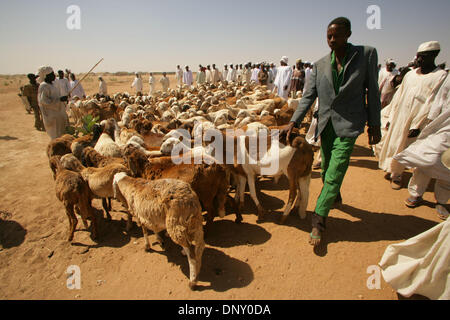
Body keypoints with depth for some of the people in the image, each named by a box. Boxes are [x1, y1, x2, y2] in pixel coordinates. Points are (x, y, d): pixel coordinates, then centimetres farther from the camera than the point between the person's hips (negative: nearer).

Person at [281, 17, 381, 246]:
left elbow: (372, 90, 0)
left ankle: (318, 220, 0)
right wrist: (293, 122, -8)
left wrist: (374, 125, -1)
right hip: (326, 123, 4)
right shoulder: (320, 65, 6)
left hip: (348, 124, -4)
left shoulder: (367, 54, -1)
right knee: (327, 169, 17)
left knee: (334, 174, -9)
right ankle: (335, 196, 47)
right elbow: (308, 96, 3)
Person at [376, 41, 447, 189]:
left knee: (403, 149, 3)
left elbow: (432, 105, -12)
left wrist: (418, 126, -17)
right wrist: (390, 118, 8)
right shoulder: (410, 74, 8)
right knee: (391, 143, 12)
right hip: (398, 117, 5)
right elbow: (398, 96, 11)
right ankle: (391, 168, 34)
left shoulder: (441, 76, -8)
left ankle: (396, 175, 22)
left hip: (416, 121, -5)